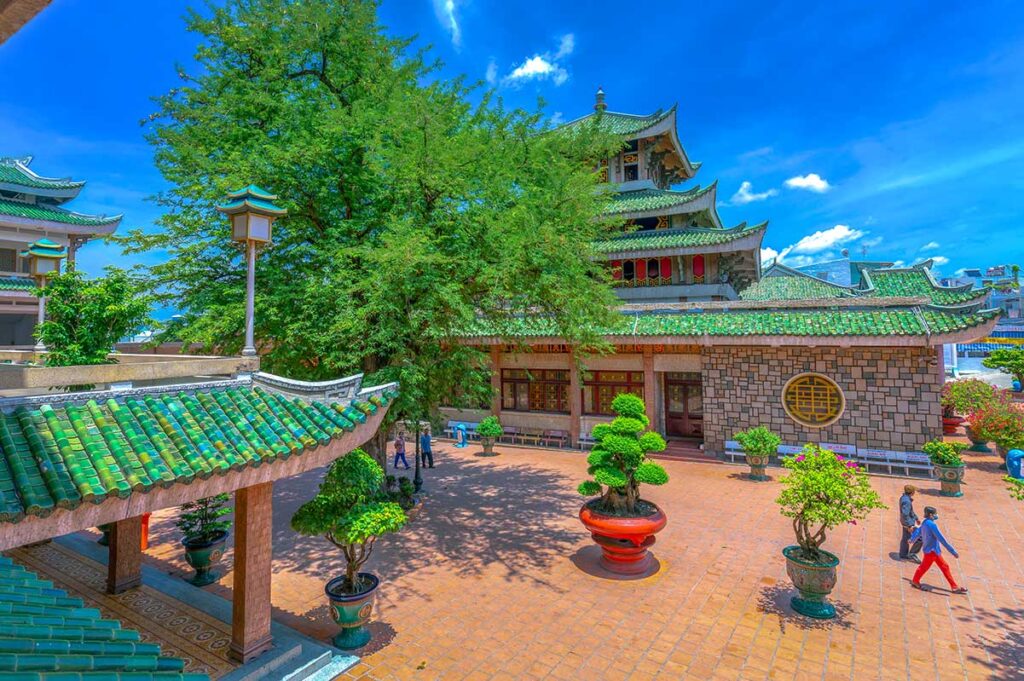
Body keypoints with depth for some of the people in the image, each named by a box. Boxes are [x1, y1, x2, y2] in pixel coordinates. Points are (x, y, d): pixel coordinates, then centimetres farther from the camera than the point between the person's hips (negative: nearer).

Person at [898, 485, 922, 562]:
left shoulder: (904, 497, 4)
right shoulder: (906, 501, -29)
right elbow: (905, 514, -31)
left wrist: (916, 518, 27)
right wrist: (910, 526, -29)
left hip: (906, 522, 10)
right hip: (909, 523, -10)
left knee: (905, 539, 18)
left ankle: (903, 556, 27)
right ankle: (912, 553, 8)